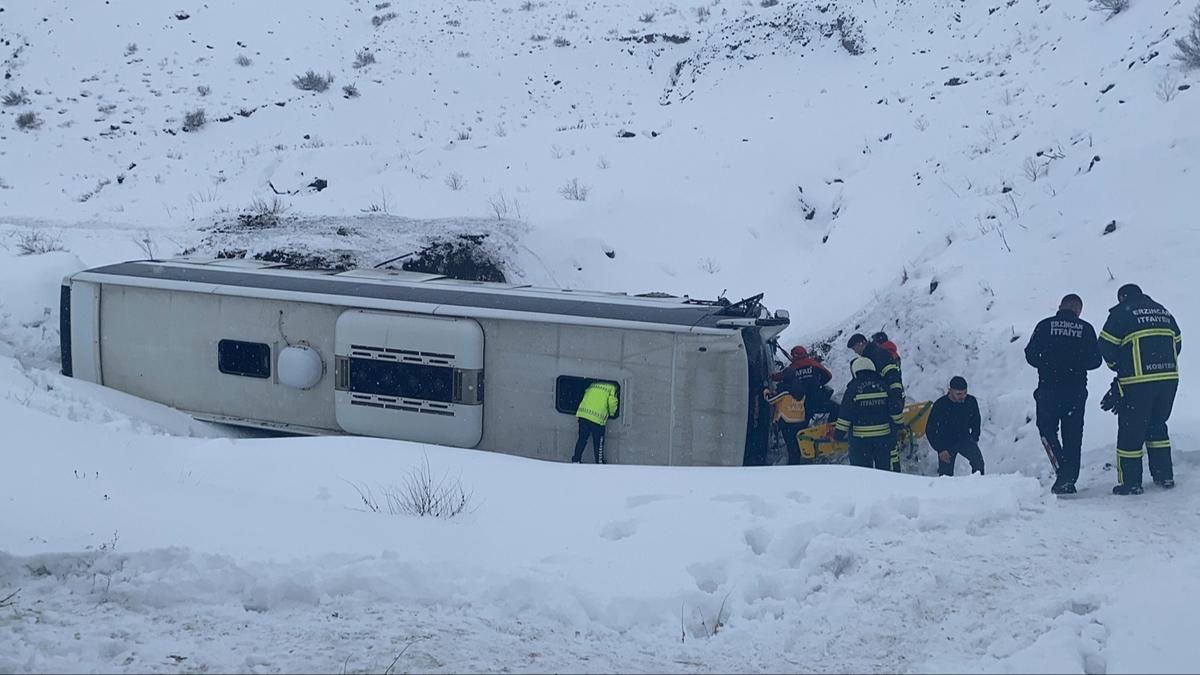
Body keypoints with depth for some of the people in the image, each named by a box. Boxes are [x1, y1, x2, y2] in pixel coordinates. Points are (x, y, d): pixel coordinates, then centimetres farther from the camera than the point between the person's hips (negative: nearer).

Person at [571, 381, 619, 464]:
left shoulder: (592, 385, 24)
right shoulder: (612, 388, 8)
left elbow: (585, 397, 22)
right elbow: (612, 402, -6)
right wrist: (612, 413, 13)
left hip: (583, 413, 5)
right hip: (597, 418, -5)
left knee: (582, 438, 16)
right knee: (598, 442, 10)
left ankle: (576, 460, 19)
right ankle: (599, 462, 19)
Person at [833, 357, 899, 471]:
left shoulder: (853, 388, -8)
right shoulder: (883, 386, 2)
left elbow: (845, 415, -9)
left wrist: (838, 434, 0)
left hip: (860, 438, -3)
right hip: (884, 435, 3)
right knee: (885, 467, 13)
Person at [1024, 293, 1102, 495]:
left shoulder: (1045, 326, 0)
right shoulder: (1086, 329, 2)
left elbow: (1031, 355, -1)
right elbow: (1095, 360, 2)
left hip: (1048, 389, -1)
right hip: (1077, 391, 1)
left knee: (1047, 429, 10)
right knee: (1072, 435, 9)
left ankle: (1063, 472, -11)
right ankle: (1068, 480, 8)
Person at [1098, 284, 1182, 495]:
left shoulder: (1121, 313, -2)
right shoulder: (1163, 312, 16)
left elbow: (1106, 345, -5)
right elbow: (1177, 344, 19)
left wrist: (1117, 365, 13)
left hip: (1137, 382, -6)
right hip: (1169, 378, 6)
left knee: (1130, 430, 2)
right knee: (1157, 426, 21)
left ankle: (1131, 483, 3)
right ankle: (1165, 476, 21)